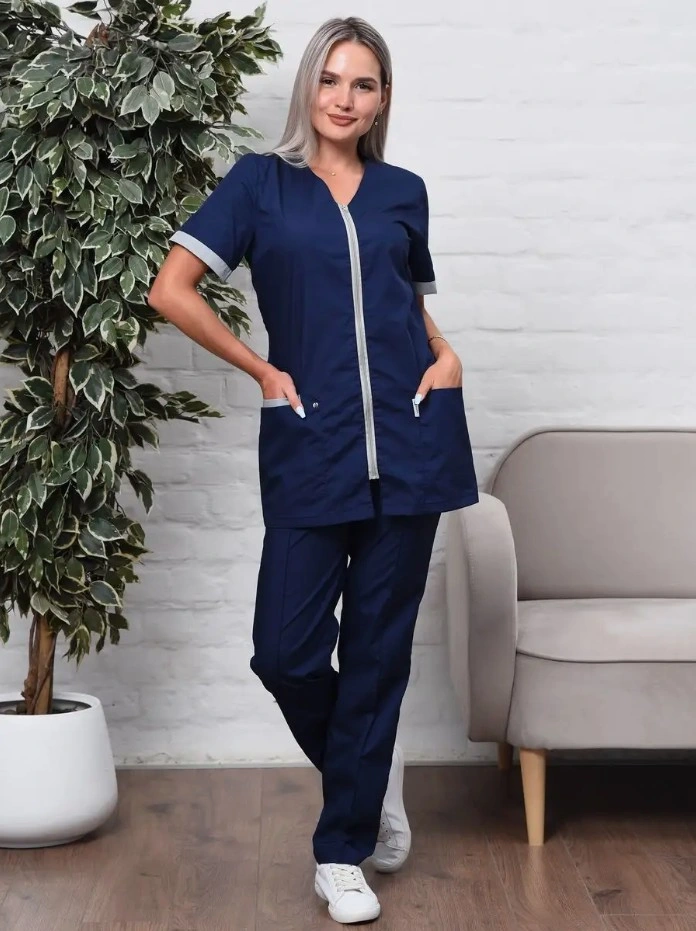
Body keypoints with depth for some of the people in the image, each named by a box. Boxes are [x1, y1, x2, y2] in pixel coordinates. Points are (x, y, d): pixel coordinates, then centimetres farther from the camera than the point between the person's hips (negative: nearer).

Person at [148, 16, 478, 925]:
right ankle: (372, 770, 28)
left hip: (410, 439, 2)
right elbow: (171, 290, -2)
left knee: (377, 648, 5)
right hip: (311, 444, -2)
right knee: (287, 651, -4)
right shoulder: (261, 182, 3)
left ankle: (343, 851, 18)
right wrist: (263, 371, -2)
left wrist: (446, 353, 5)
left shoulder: (403, 191, 12)